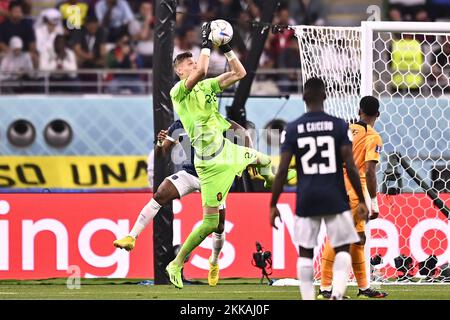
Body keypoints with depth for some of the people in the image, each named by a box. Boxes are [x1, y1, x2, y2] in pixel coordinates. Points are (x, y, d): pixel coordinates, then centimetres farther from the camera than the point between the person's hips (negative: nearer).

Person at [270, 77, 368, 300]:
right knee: (342, 248, 7)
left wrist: (273, 205, 4)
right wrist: (361, 200, 1)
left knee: (305, 252, 11)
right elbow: (350, 167, -7)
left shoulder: (292, 129, -1)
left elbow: (282, 171, -3)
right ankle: (337, 293, -16)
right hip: (335, 198, -1)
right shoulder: (339, 126, -3)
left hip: (306, 199, 1)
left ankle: (308, 299, 6)